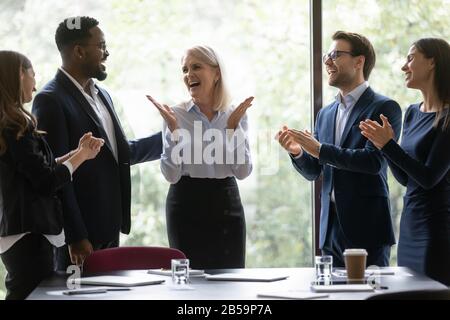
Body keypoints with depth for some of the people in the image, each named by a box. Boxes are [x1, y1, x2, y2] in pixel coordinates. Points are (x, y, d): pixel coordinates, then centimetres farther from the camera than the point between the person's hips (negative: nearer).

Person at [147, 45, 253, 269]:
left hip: (226, 203, 2)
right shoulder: (176, 115, -1)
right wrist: (173, 129, -16)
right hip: (187, 204, -2)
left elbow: (243, 172, -3)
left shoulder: (236, 115, 4)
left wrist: (233, 128, -11)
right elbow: (171, 175, -7)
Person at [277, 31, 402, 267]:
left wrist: (320, 149, -18)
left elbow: (374, 161, -18)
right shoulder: (326, 114, 15)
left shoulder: (385, 108, -5)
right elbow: (313, 172, 16)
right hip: (331, 227, 6)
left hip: (367, 228, -6)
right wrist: (297, 152, -5)